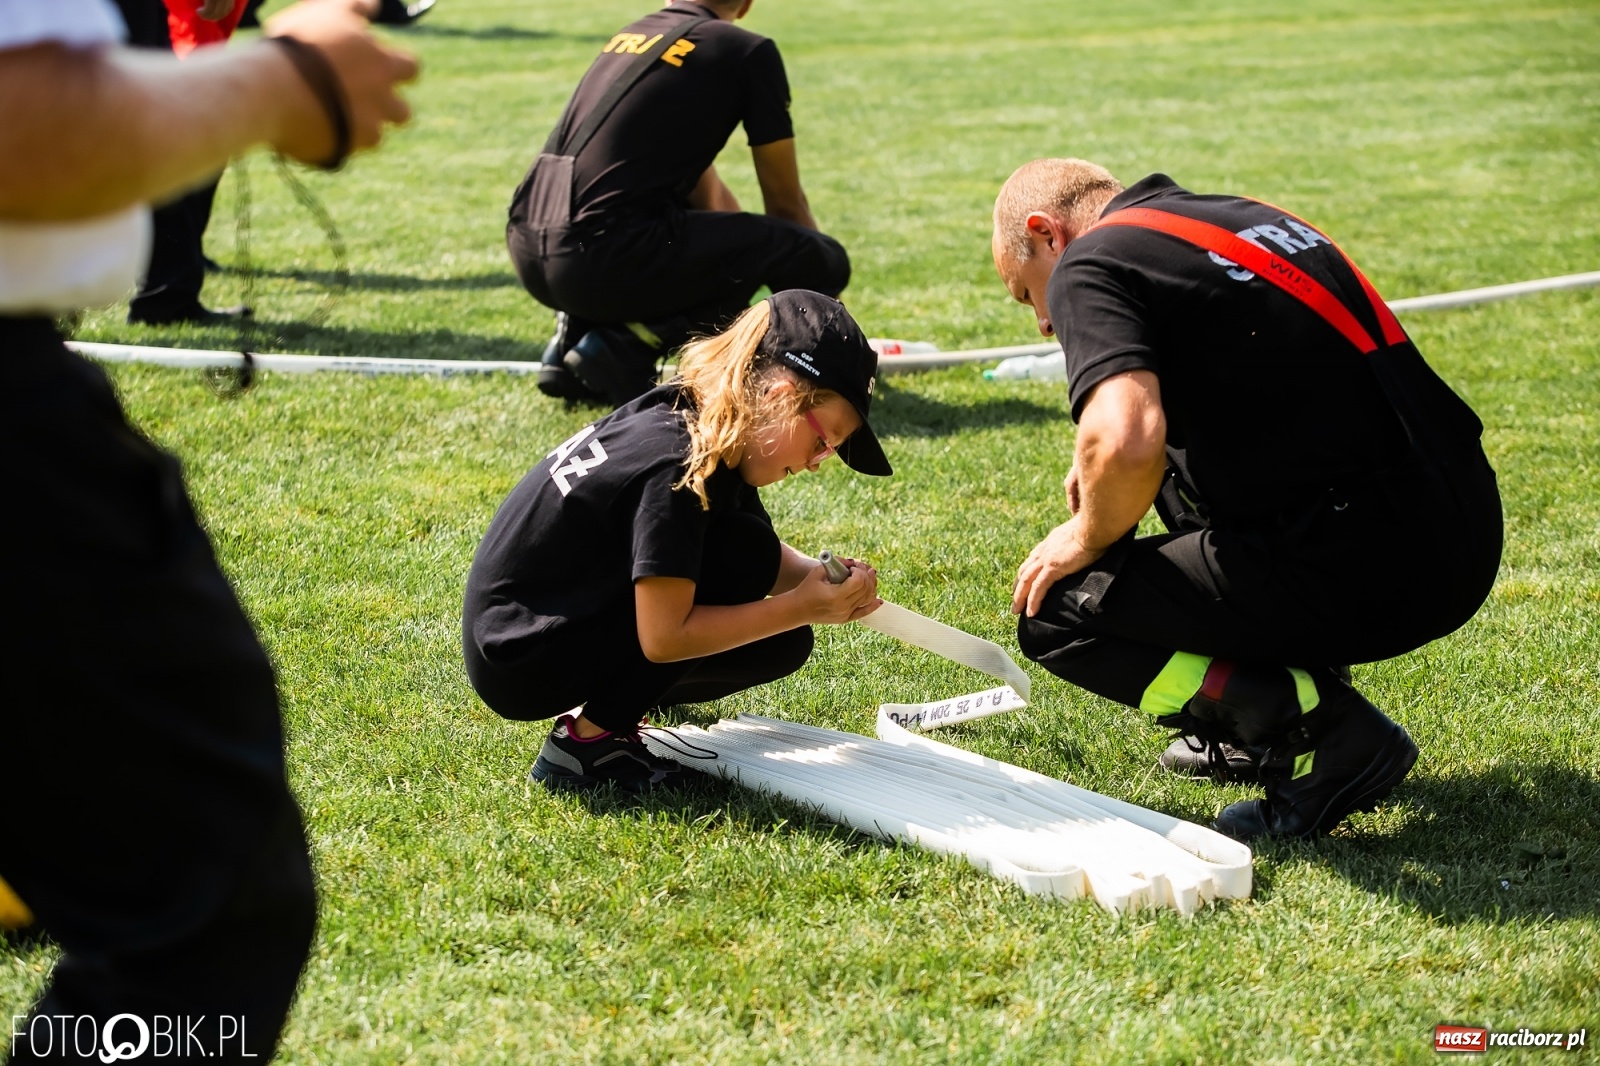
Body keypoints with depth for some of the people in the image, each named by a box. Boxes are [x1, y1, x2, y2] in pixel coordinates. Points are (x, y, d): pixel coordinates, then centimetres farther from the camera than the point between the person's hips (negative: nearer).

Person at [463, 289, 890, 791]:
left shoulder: (694, 418, 1)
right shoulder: (675, 465, -26)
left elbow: (772, 562, 10)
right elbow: (664, 638, -26)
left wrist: (821, 579, -11)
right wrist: (801, 607, -23)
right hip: (518, 665, -9)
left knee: (780, 643, 3)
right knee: (745, 556, -20)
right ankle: (584, 744, -14)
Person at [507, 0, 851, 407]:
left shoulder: (629, 36, 23)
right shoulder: (749, 53, 3)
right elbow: (785, 204, 12)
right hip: (602, 261, -8)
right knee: (824, 261, -2)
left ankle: (575, 332, 16)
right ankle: (626, 344, -7)